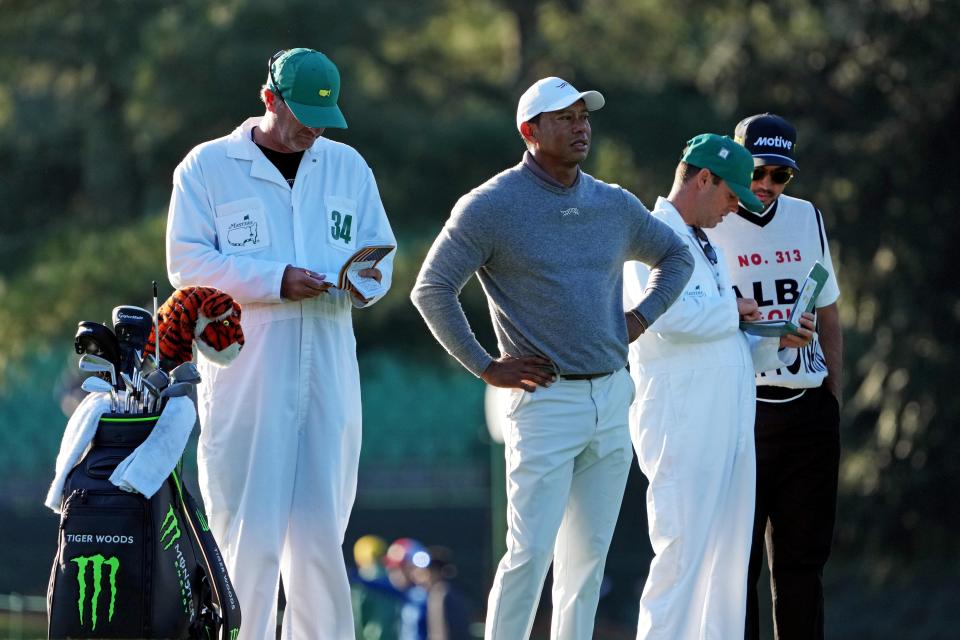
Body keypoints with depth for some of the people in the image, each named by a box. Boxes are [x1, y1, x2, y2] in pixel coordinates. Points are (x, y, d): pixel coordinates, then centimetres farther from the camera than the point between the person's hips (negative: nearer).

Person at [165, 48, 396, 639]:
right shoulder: (208, 167, 2)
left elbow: (380, 250, 18)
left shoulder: (347, 166, 16)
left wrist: (366, 281, -6)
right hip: (244, 370, -4)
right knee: (249, 529, -7)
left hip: (328, 370, 4)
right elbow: (188, 262, -5)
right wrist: (277, 280, -16)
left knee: (320, 529, 3)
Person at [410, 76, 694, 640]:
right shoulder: (492, 207, -6)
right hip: (547, 399, -6)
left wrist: (642, 317, 12)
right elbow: (432, 289, -7)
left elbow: (676, 256, 27)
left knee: (588, 557, 8)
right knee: (530, 553, -12)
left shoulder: (615, 205, 10)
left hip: (613, 398, 6)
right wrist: (485, 367, -8)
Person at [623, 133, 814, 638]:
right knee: (682, 556, -10)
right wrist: (733, 309, -11)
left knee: (728, 560, 8)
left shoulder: (705, 246, 22)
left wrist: (778, 342, 7)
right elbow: (668, 316, -25)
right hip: (682, 429, -9)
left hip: (728, 425, 9)